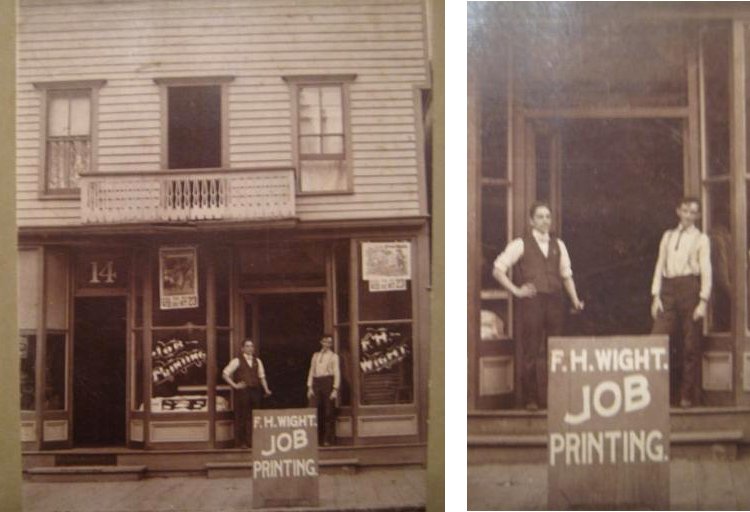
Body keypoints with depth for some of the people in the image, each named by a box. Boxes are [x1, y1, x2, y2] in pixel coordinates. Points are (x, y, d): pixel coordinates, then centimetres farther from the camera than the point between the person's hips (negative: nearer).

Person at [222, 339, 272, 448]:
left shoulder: (257, 361, 15)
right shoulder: (237, 361, 1)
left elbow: (262, 376, 17)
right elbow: (225, 374, -3)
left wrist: (266, 389, 5)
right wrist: (234, 385, -9)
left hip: (255, 391, 4)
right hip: (242, 391, -4)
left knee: (254, 418, 3)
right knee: (242, 417, -2)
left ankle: (252, 441, 8)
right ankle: (242, 442, 4)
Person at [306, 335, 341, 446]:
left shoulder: (333, 356, 6)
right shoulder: (315, 355, 17)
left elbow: (337, 373, 0)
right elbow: (311, 371, 14)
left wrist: (335, 389, -9)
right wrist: (310, 387, 3)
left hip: (328, 382, -3)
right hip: (316, 383, 3)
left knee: (329, 412, -3)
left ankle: (328, 439, 2)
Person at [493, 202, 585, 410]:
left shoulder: (558, 245, 16)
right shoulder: (521, 244, 3)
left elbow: (567, 274, 18)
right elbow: (498, 270, 0)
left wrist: (575, 299, 6)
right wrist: (516, 290, -8)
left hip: (555, 301, 4)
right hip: (532, 301, -4)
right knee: (532, 352, -1)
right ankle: (531, 399, 5)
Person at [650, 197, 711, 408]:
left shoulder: (701, 239, 6)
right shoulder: (668, 236, 16)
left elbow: (706, 271, -1)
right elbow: (660, 266, 12)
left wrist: (703, 301, -11)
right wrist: (656, 295, 2)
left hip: (690, 287, -3)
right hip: (668, 289, 3)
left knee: (691, 346, 0)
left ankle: (687, 395, 8)